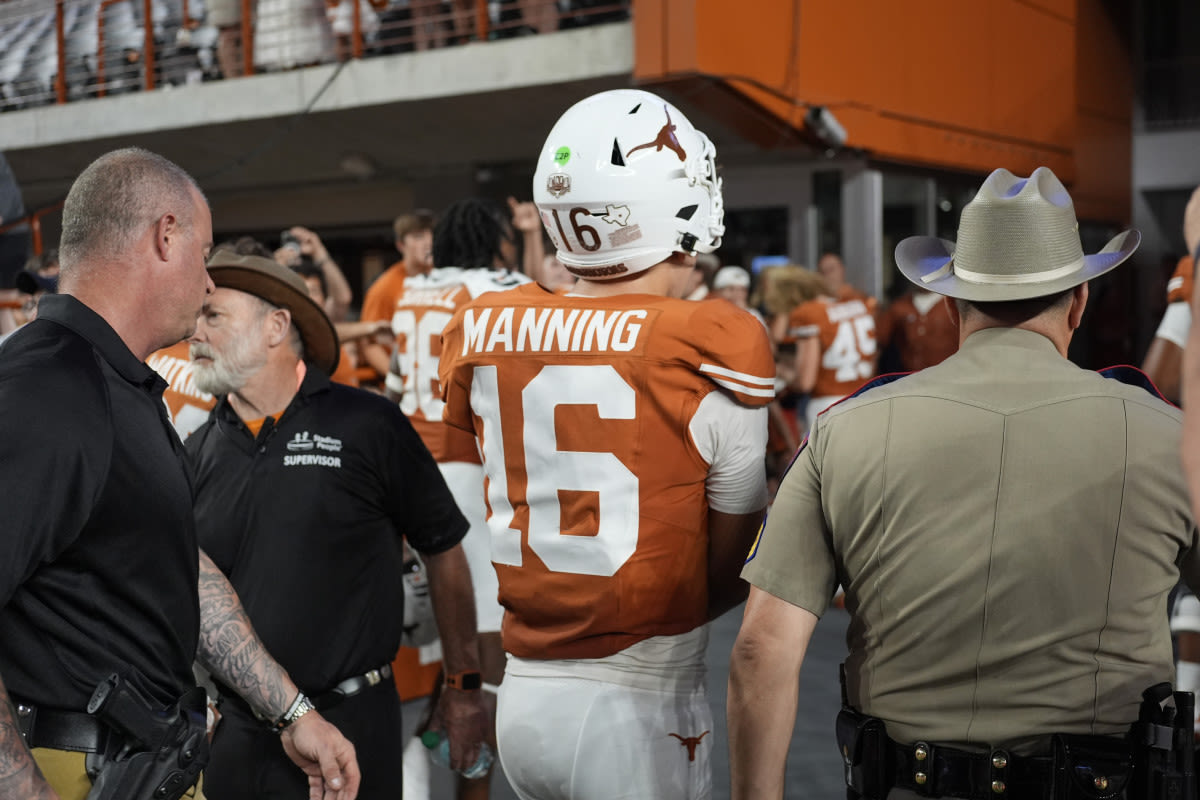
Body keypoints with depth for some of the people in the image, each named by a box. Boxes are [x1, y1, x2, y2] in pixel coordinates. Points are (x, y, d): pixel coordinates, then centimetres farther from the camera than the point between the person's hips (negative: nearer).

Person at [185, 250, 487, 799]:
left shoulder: (369, 426, -6)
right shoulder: (199, 452, 5)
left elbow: (443, 551, 0)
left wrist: (463, 684, 3)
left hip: (351, 719, -3)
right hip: (232, 730, 4)